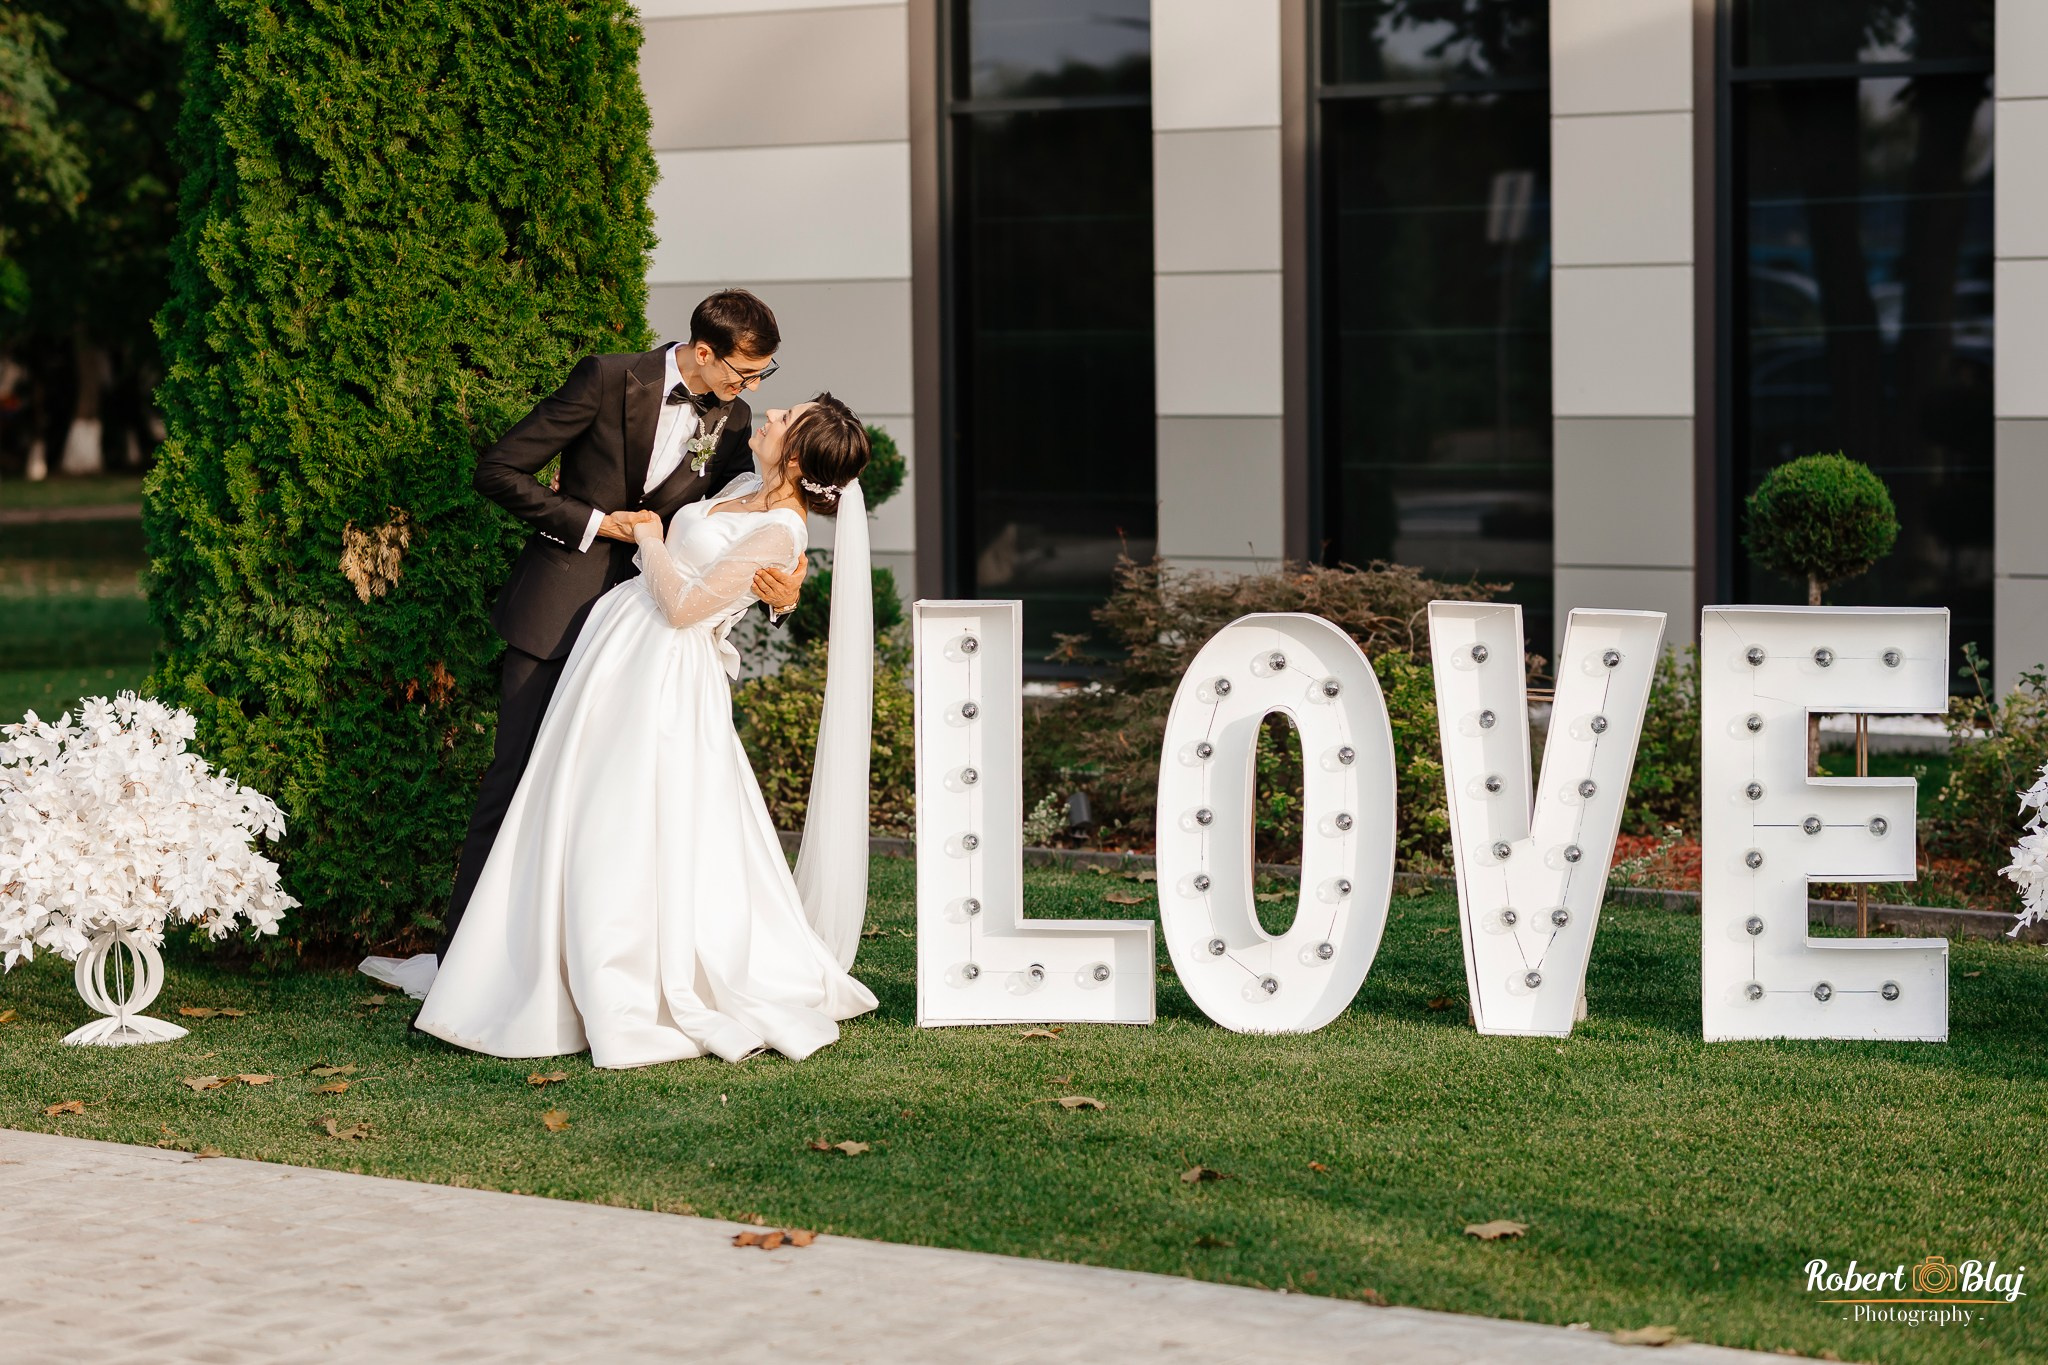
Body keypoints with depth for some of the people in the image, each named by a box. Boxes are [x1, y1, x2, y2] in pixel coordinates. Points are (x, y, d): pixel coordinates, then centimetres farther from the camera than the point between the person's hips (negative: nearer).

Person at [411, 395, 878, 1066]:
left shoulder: (780, 533, -18)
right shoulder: (746, 488, 11)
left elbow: (683, 605, -19)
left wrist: (650, 540, -5)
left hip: (663, 678, -9)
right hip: (618, 649, 9)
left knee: (632, 836, -9)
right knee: (588, 827, 10)